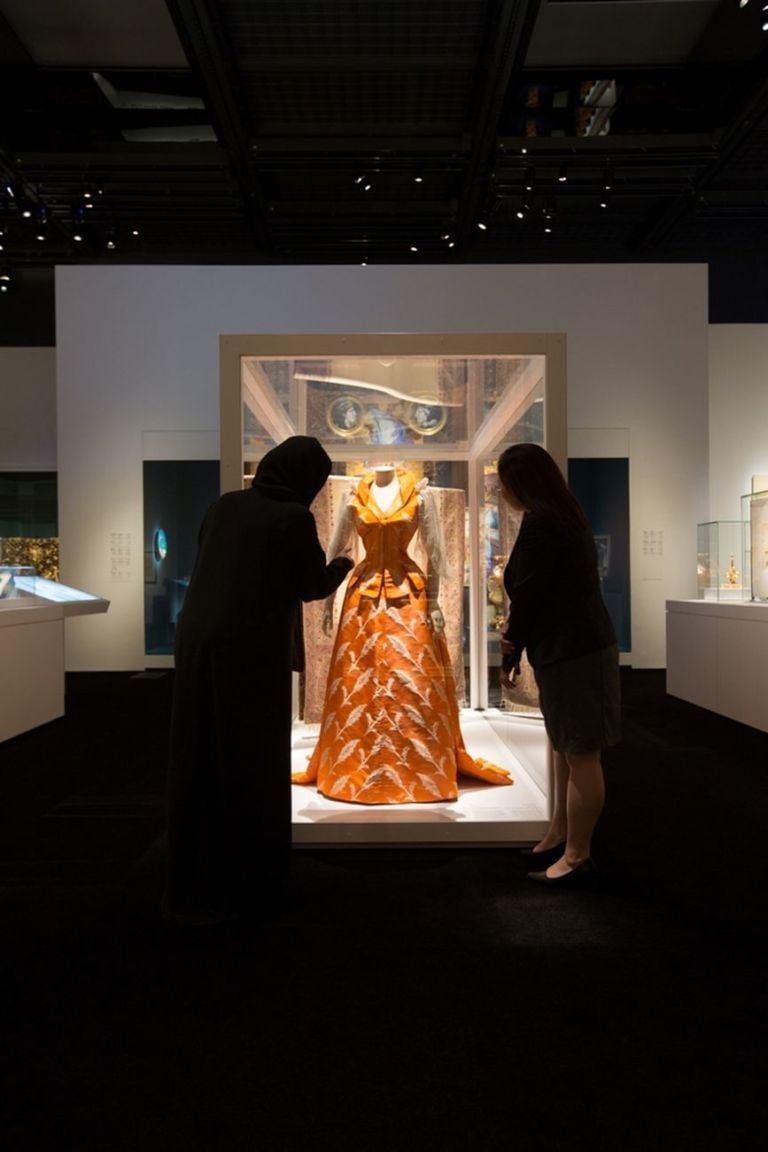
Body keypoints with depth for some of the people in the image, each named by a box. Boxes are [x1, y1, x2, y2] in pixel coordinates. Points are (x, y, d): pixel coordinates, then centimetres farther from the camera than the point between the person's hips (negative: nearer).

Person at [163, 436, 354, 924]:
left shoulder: (225, 505, 9)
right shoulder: (293, 517, -8)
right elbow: (314, 586, 1)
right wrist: (342, 565, 22)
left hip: (199, 640, 6)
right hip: (252, 649, -6)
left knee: (200, 761, 12)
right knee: (251, 760, 8)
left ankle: (192, 885, 23)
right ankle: (246, 882, 21)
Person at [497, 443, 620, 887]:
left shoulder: (540, 523, -17)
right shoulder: (566, 515, 13)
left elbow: (527, 594, -16)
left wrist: (512, 647, -3)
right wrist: (518, 636, 11)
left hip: (570, 650, -10)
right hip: (579, 643, 10)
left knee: (580, 755, 0)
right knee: (568, 751, 18)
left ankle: (577, 855, 11)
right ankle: (559, 837, 31)